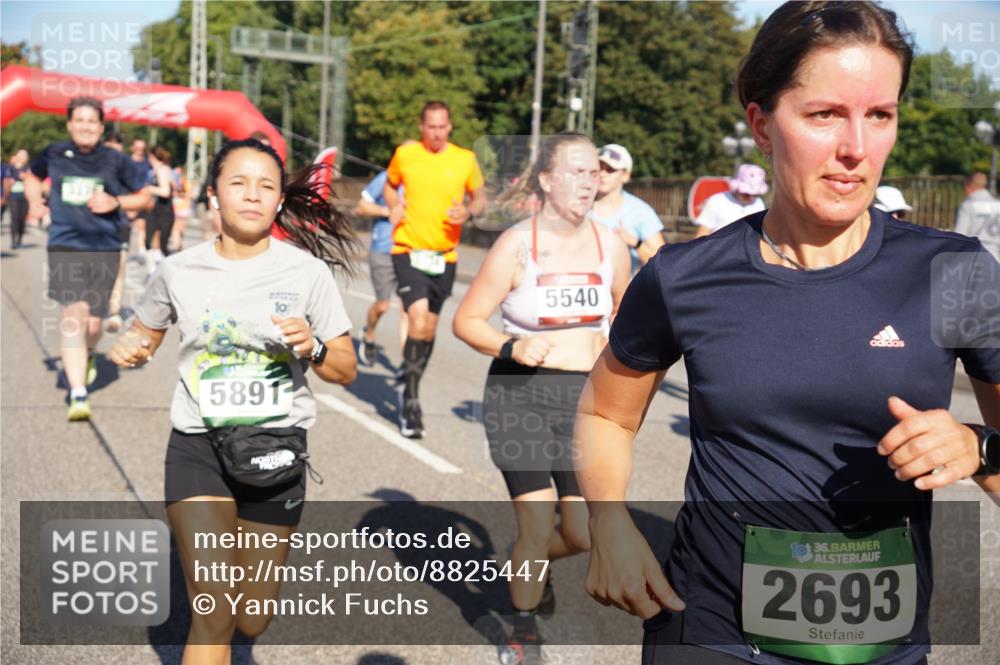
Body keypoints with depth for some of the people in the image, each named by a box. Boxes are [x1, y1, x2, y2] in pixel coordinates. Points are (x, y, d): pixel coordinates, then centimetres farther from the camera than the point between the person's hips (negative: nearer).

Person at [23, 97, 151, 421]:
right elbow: (32, 176, 26)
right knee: (73, 313, -17)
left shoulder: (115, 161, 1)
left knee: (92, 324, 6)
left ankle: (88, 354, 45)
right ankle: (78, 395, -18)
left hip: (105, 248, 1)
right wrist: (35, 202, 8)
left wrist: (115, 202, -9)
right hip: (65, 245, -1)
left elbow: (144, 198, 8)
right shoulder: (54, 154, 4)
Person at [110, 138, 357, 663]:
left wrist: (312, 348, -22)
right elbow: (145, 335, 14)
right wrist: (130, 349, -9)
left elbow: (346, 369, -1)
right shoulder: (179, 270, -4)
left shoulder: (308, 271, -6)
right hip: (198, 445, -1)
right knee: (214, 615, -16)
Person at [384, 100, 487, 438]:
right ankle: (411, 400, -11)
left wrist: (468, 212, -10)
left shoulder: (465, 159, 1)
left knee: (429, 327, 12)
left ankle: (409, 394, 32)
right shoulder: (404, 154, 0)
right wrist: (394, 207, -2)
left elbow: (480, 197, 12)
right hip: (408, 250, -3)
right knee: (417, 317, -21)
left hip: (445, 255, 3)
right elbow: (390, 184, 18)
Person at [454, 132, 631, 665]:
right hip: (520, 393, -4)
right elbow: (466, 320, -8)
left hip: (586, 398, 4)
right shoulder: (518, 243, -9)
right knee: (538, 525, -7)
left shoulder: (609, 244, 3)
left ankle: (526, 564, 39)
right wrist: (511, 348, -24)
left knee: (582, 534, 3)